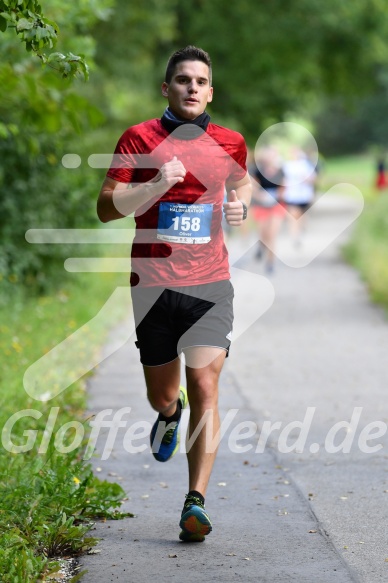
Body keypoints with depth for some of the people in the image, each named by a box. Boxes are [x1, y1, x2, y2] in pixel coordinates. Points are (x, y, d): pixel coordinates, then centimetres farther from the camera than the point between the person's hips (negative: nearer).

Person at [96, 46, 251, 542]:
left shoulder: (230, 143, 7)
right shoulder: (140, 139, -1)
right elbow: (106, 207, -4)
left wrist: (240, 205, 6)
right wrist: (155, 185, -19)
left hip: (210, 283, 0)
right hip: (153, 284, 0)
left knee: (204, 386, -14)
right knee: (161, 395, 11)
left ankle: (195, 503, -13)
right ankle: (170, 414, 51)